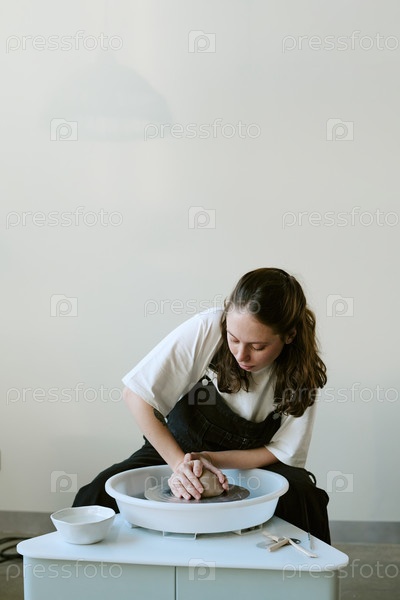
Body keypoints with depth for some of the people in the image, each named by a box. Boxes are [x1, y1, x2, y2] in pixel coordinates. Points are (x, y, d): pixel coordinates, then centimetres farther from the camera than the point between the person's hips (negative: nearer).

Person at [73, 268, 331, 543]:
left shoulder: (303, 372, -19)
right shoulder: (206, 328, -25)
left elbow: (282, 452, -11)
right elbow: (136, 394, -22)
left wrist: (210, 458, -26)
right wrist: (180, 464, -29)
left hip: (249, 463, 1)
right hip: (175, 448, 0)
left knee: (302, 496, -30)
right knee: (97, 497, -24)